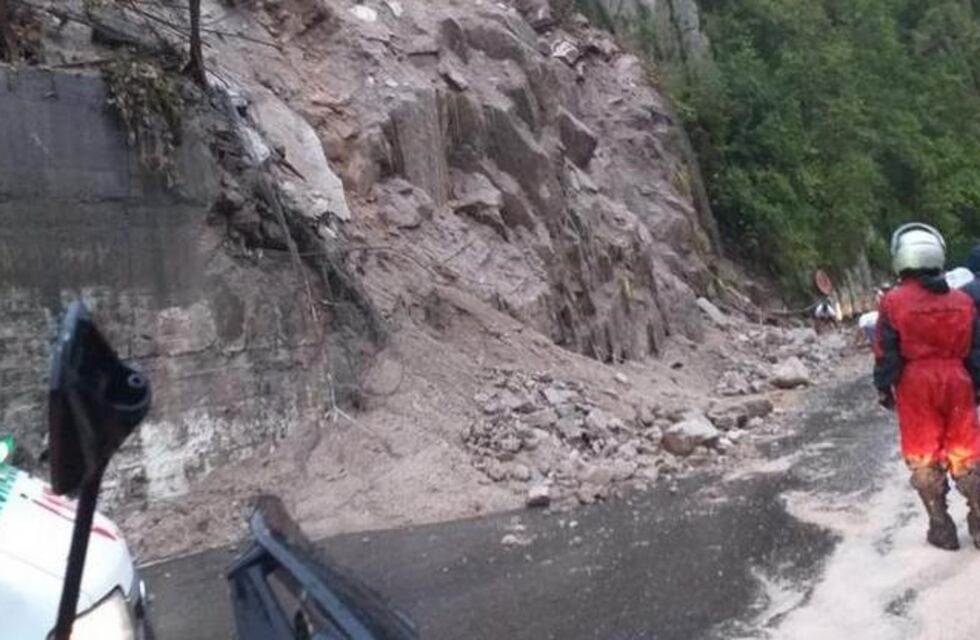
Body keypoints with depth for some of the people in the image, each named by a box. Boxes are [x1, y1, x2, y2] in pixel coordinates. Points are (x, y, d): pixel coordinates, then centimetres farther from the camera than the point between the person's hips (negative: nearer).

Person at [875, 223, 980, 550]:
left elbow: (886, 353, -8)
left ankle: (941, 527, 12)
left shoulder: (893, 302, -10)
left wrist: (884, 387, 1)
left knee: (924, 457, 8)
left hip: (915, 386, -3)